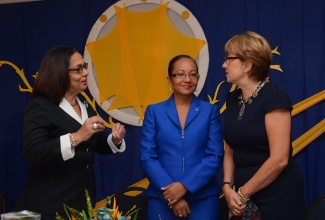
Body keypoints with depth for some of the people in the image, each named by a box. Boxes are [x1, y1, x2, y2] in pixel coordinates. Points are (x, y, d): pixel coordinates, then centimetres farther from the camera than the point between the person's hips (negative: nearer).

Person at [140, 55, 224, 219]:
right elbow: (147, 157, -1)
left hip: (203, 198, 0)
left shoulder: (210, 111, 5)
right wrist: (170, 192, -12)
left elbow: (215, 156, -2)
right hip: (162, 198, 0)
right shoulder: (154, 111, 5)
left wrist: (185, 186, -13)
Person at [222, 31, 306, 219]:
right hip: (244, 197, 7)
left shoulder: (274, 96, -15)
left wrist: (243, 194, -12)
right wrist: (228, 187, -5)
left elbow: (279, 159, -20)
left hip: (277, 197, -7)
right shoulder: (233, 99, 7)